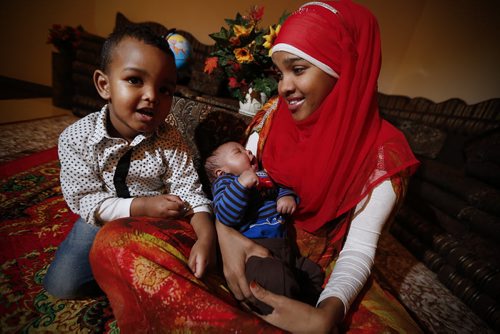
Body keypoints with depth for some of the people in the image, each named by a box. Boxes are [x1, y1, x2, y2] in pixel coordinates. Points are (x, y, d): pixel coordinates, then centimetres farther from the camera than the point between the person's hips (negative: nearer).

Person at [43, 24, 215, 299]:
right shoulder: (75, 139, -18)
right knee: (61, 284, -7)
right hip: (102, 220, 1)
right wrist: (142, 206, -30)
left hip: (158, 222, 0)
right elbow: (83, 200, -17)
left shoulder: (170, 141, -19)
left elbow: (189, 192, -22)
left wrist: (206, 236, -40)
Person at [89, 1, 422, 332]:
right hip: (247, 238, 3)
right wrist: (225, 229, -21)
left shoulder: (383, 152, -10)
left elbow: (359, 247, -12)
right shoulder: (273, 114, -2)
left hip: (320, 262, -1)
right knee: (114, 240, -17)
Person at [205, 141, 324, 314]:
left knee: (313, 272, 6)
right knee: (280, 281, -32)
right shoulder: (224, 181, 5)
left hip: (281, 247, 8)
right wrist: (241, 184, -22)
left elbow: (281, 188, 35)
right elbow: (225, 215, -12)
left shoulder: (263, 176, 24)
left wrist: (288, 196, 10)